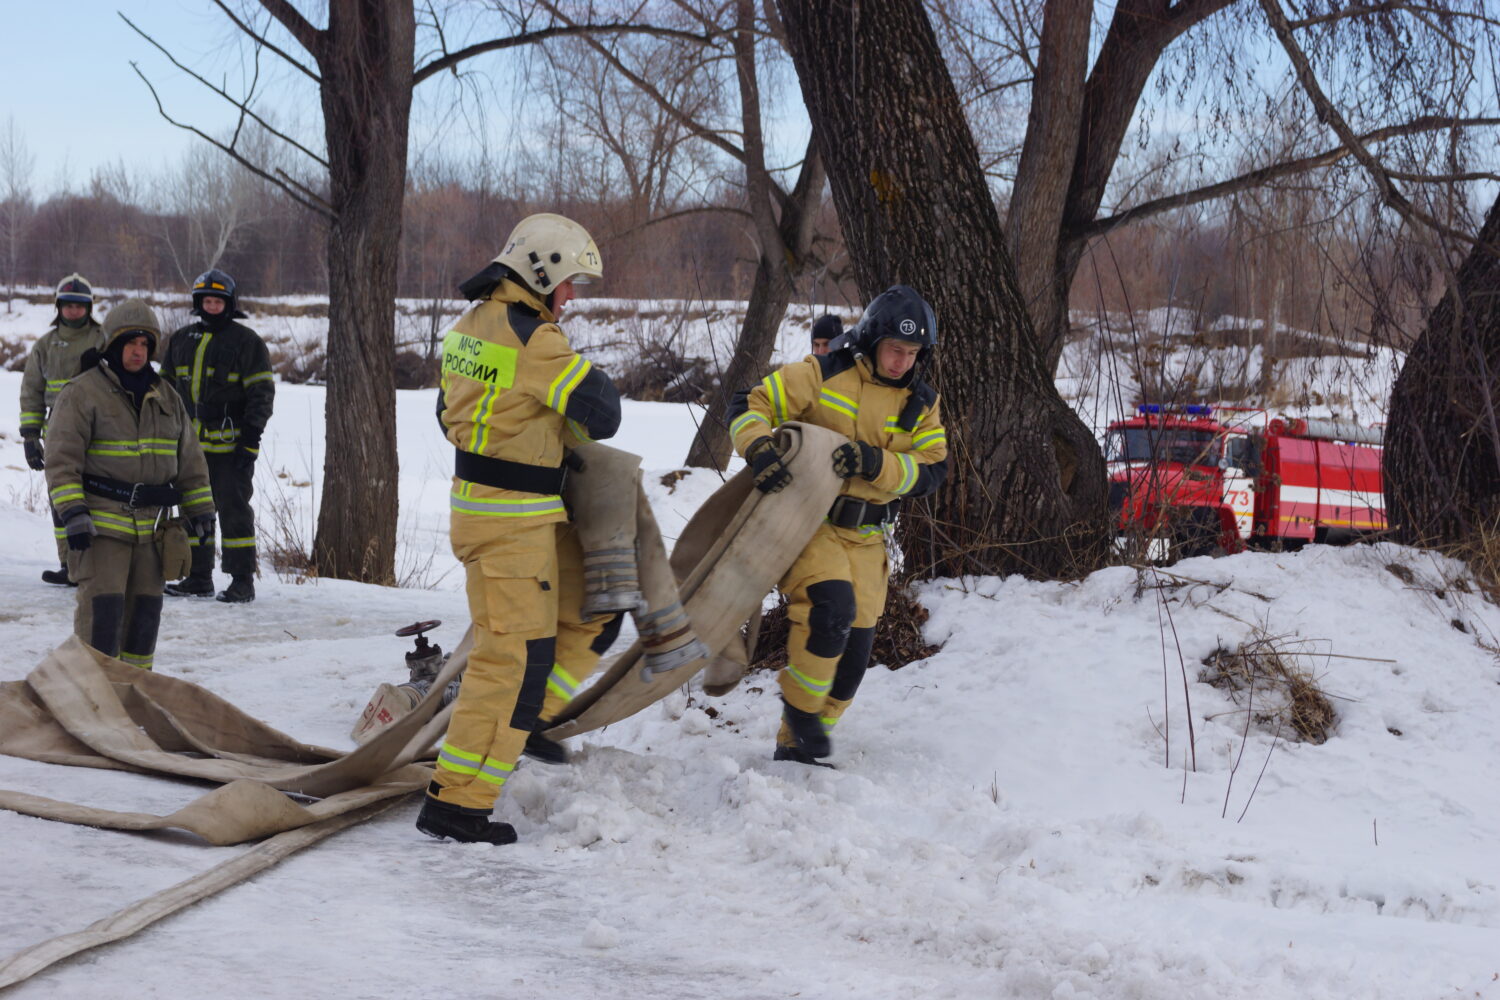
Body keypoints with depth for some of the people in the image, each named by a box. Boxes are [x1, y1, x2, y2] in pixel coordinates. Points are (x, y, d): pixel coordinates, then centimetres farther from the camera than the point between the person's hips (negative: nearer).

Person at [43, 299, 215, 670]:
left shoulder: (166, 398, 14)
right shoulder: (82, 393, -5)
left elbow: (190, 460, 19)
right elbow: (62, 459, -10)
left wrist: (200, 510, 14)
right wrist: (72, 513, -18)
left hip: (150, 525, 6)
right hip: (101, 524, -6)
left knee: (146, 606, 9)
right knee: (102, 606, -13)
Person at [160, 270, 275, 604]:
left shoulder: (246, 341, -3)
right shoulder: (181, 341, 14)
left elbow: (261, 393, -5)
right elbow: (168, 387, 21)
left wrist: (251, 439, -12)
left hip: (229, 446, -6)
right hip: (190, 444, 6)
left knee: (234, 510, -4)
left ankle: (243, 581, 1)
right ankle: (198, 577, 18)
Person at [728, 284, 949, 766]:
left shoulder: (922, 405, 5)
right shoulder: (823, 376, -7)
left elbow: (931, 470, -5)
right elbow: (749, 405, -8)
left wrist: (876, 463, -24)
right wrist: (760, 449, -29)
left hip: (864, 538, 5)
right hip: (807, 522, -5)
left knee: (853, 651, 5)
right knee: (832, 606, -29)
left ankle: (797, 744, 21)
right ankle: (799, 703, -6)